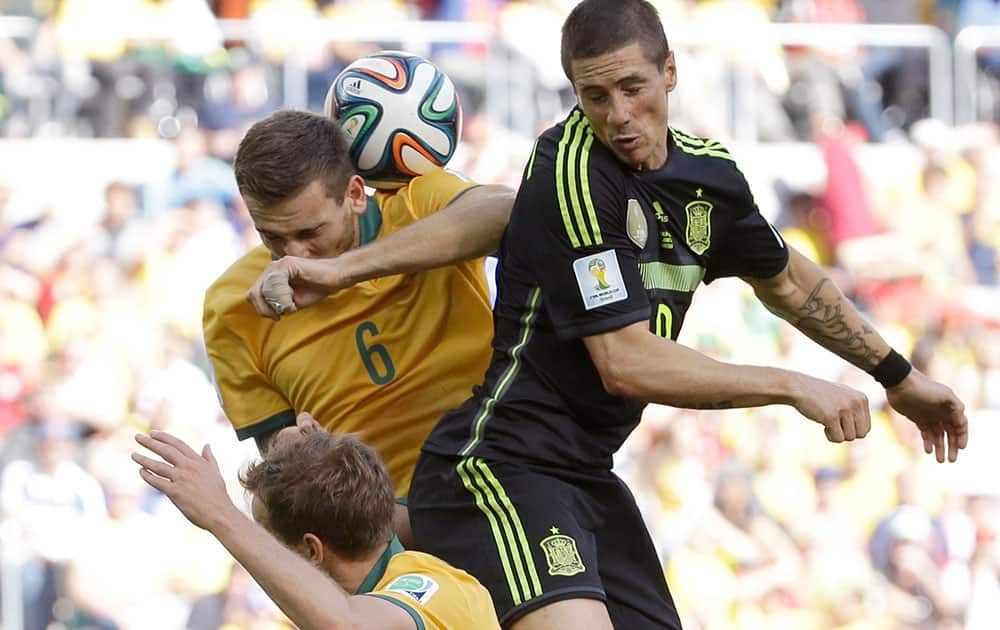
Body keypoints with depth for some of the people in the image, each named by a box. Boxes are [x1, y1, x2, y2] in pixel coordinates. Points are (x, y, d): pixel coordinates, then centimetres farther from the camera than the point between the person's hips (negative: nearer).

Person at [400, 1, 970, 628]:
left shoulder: (707, 170, 8)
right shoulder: (572, 174, -17)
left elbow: (785, 279, 29)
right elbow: (626, 363, -20)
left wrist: (898, 375, 37)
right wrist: (794, 387, -14)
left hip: (588, 474, 9)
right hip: (502, 464, -9)